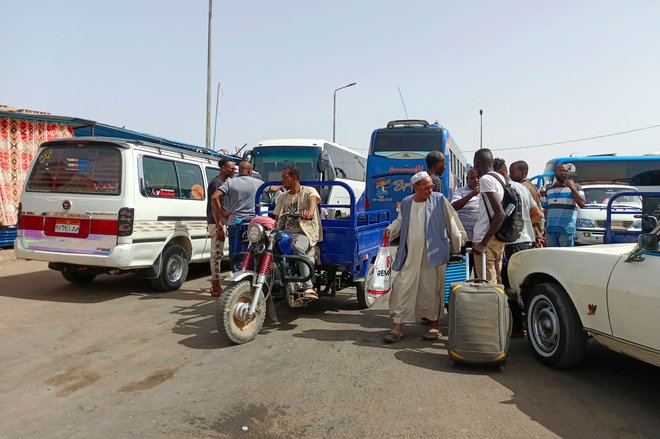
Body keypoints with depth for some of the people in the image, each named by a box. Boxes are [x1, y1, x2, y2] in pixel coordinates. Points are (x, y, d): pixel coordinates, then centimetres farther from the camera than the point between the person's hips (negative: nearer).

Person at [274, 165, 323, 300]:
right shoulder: (282, 198, 23)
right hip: (286, 232, 5)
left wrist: (309, 212, -42)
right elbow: (277, 218, 18)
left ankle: (308, 288, -39)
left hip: (305, 232, -5)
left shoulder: (309, 191, 6)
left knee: (298, 248, -39)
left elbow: (313, 200, -18)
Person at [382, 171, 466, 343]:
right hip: (410, 256, 3)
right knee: (402, 287, 0)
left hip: (433, 256, -3)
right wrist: (390, 229, 1)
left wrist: (457, 246, 6)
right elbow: (400, 221, 21)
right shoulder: (406, 203, 7)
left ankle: (435, 325, 22)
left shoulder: (439, 200, -2)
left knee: (432, 290, 5)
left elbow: (451, 223, 3)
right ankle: (398, 327, 8)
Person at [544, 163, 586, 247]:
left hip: (566, 229, -4)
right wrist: (545, 225, 15)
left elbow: (582, 204, -8)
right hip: (550, 229, 4)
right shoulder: (549, 189, 19)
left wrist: (572, 188, -9)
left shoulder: (575, 188, 7)